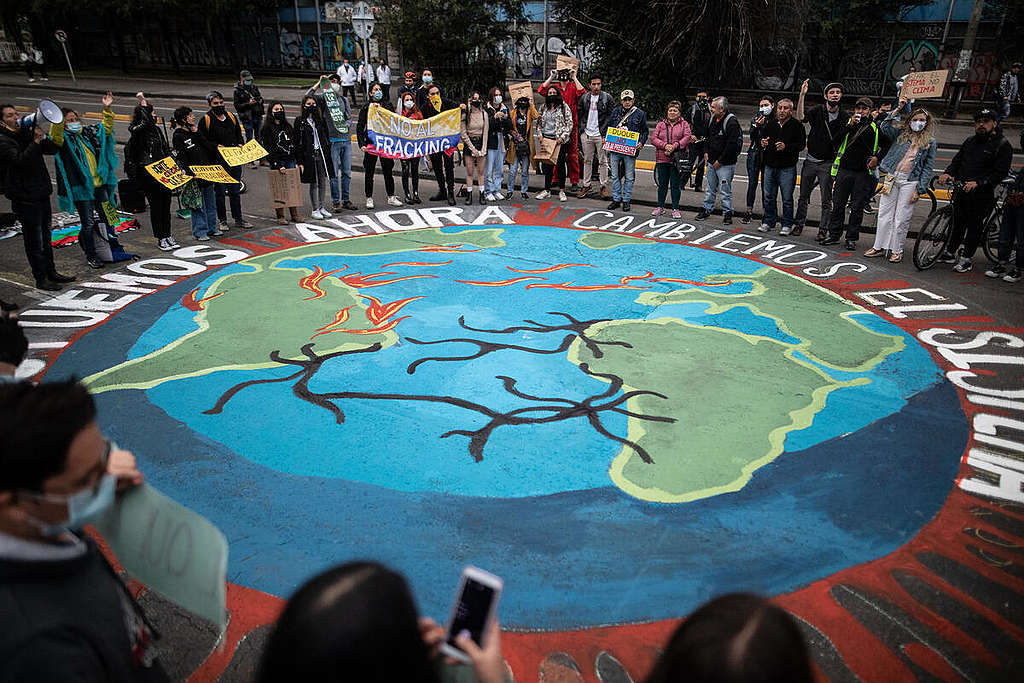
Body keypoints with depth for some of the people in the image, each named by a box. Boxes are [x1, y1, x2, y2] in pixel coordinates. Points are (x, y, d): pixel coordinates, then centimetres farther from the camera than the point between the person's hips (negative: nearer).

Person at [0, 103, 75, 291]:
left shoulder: (27, 134, 13)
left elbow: (53, 150, 10)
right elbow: (20, 161, -22)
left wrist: (43, 137, -7)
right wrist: (36, 141, -21)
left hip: (42, 194, 7)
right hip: (25, 198, -7)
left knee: (45, 238, 17)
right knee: (34, 240, -1)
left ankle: (51, 272, 28)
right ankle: (41, 279, 6)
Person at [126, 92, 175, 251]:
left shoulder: (157, 129, 13)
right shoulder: (136, 130, -8)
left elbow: (166, 149, 19)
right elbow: (147, 123, -31)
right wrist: (143, 105, -26)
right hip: (147, 173, -6)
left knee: (166, 204, 10)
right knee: (156, 205, 0)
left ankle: (168, 235, 21)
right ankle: (161, 239, 9)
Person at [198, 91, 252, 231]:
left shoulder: (231, 117, 12)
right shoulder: (206, 120, -4)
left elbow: (239, 134, 22)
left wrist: (240, 144, 4)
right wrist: (216, 146, -18)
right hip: (218, 160, -5)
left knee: (235, 190, 12)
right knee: (220, 191, 1)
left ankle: (238, 219, 22)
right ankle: (222, 221, 13)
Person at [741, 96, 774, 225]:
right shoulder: (756, 118, 3)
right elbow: (752, 136, -6)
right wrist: (757, 126, -21)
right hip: (754, 154, 1)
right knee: (752, 183, 0)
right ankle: (749, 212, 6)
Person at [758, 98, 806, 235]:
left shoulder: (797, 125, -3)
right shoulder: (770, 124, 11)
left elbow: (802, 144, -8)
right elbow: (762, 138, 21)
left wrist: (786, 147, -22)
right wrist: (763, 144, -2)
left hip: (787, 168, -4)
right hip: (770, 166, 5)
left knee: (787, 199, 0)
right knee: (768, 197, 9)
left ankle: (787, 225, 9)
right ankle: (769, 222, 22)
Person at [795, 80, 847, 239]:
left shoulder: (845, 117, -1)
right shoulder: (818, 111, -2)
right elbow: (801, 117, -22)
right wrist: (802, 95, -29)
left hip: (828, 164, -1)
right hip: (810, 161, 1)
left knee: (826, 200, 0)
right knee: (803, 196, 11)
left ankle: (823, 229, 7)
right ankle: (799, 224, 24)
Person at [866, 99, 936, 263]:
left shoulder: (930, 142, 3)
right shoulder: (901, 134, 8)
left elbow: (928, 167, 1)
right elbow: (885, 126, -6)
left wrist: (919, 189, -6)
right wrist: (899, 109, -8)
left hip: (910, 182, -2)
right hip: (892, 177, 2)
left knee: (901, 218, 0)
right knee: (884, 214, 5)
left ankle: (897, 250, 10)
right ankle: (879, 247, 15)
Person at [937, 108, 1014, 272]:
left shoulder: (1003, 145, -5)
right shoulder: (970, 141, 14)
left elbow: (1000, 173, -12)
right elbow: (957, 160, 15)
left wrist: (977, 183, -24)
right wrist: (948, 173, -6)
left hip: (982, 194, -5)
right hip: (961, 190, 5)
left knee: (975, 226, 2)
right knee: (958, 222, 13)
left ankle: (966, 258, 9)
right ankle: (950, 253, 24)